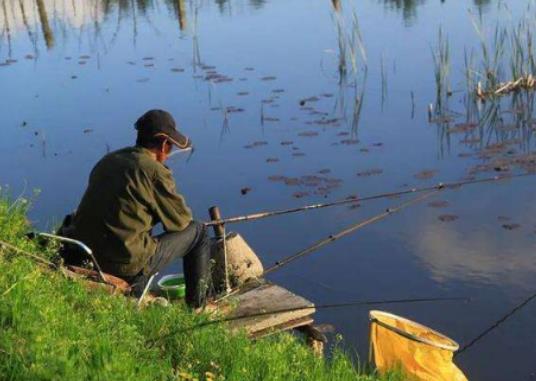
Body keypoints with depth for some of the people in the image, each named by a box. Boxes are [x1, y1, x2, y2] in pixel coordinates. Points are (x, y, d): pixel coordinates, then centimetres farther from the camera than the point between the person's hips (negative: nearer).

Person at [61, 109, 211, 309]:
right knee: (197, 231, 10)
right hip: (127, 264, -7)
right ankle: (197, 307, 20)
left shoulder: (107, 161, 10)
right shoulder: (155, 171, -10)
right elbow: (181, 220, 1)